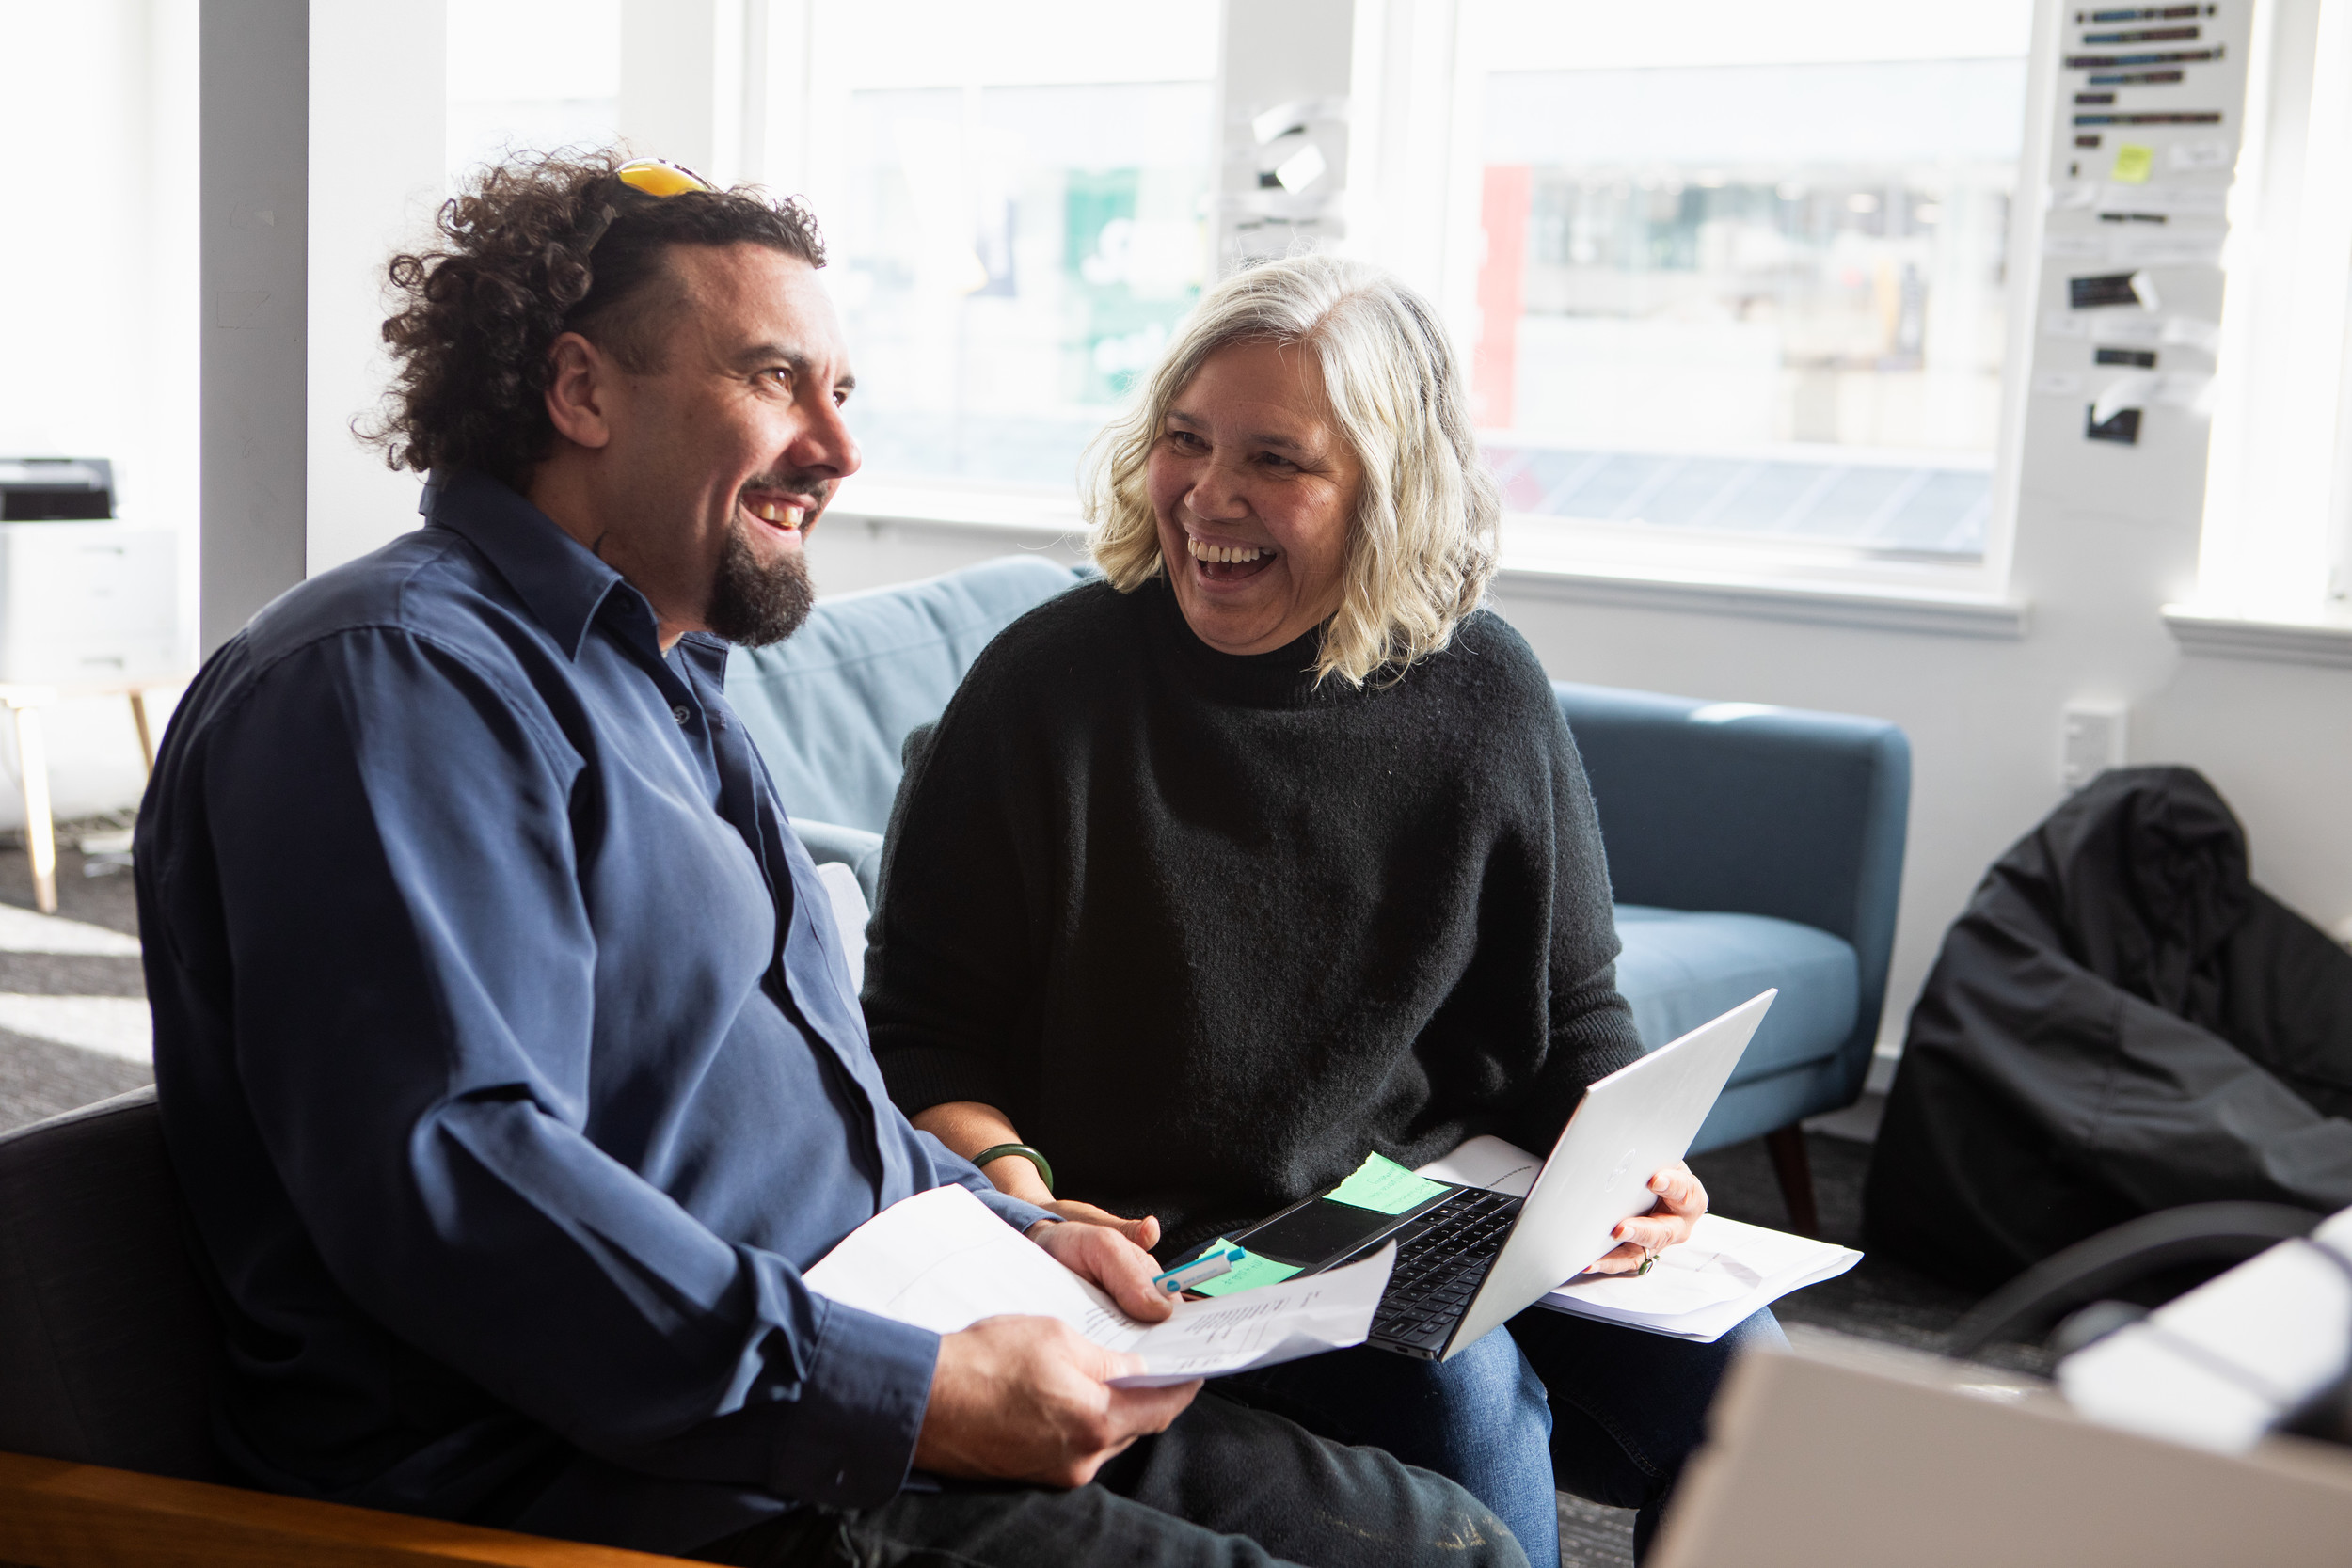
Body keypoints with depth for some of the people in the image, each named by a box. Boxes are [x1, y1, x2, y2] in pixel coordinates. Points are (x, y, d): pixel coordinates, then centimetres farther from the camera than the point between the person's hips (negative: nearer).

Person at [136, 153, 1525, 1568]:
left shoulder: (662, 682, 21)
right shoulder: (399, 678, -13)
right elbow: (451, 1181, -25)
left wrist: (1004, 1230, 12)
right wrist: (913, 1398, -24)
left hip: (860, 1389, 10)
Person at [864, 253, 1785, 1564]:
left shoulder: (1484, 693, 3)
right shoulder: (1051, 686, -6)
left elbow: (1575, 1014, 12)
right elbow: (923, 1032, -2)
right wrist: (1015, 1192, -21)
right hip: (1164, 1251, -3)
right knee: (1461, 1390, -31)